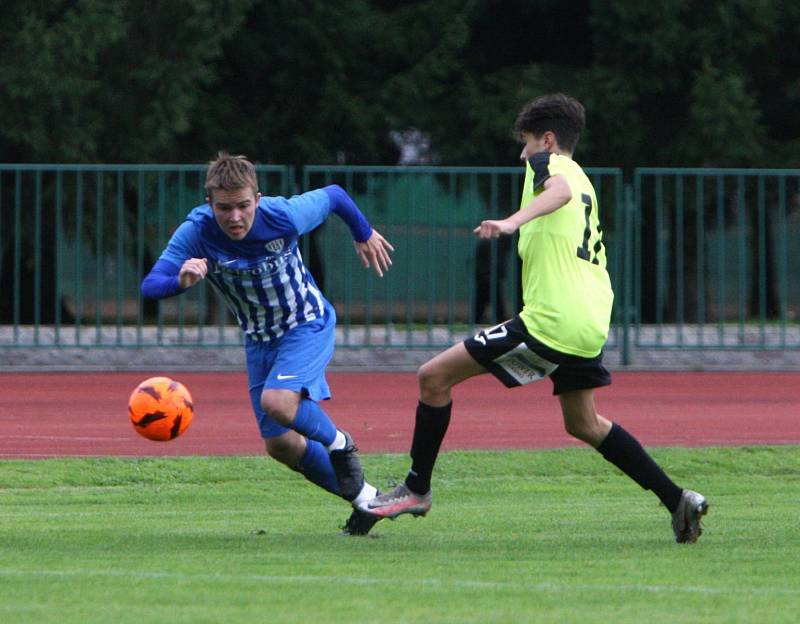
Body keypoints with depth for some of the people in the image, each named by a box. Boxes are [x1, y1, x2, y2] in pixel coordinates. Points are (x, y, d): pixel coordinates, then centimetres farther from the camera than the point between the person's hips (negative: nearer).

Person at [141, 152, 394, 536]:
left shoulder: (283, 216, -28)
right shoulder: (196, 232, -25)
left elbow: (334, 195, -7)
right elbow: (150, 286, -33)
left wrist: (364, 235, 11)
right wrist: (181, 280, -56)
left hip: (308, 323, -4)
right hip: (259, 341, 4)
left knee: (277, 402, -30)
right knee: (280, 445, 5)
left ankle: (339, 444, 1)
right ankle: (362, 498, 23)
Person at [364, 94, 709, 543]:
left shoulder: (547, 162, -1)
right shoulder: (585, 183, 26)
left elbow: (559, 190, -25)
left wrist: (514, 221, -41)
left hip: (550, 322, -9)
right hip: (589, 327, 9)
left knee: (435, 376, -4)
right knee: (584, 424, 22)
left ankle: (417, 489, -1)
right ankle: (678, 500, 15)